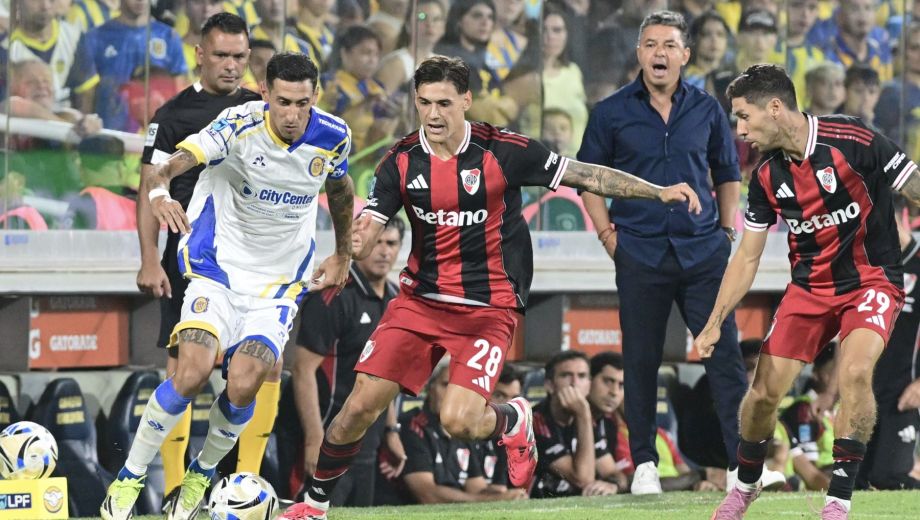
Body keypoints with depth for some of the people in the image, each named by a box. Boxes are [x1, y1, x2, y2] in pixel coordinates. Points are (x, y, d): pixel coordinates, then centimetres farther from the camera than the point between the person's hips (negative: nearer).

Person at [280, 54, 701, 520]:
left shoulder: (502, 151, -12)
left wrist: (660, 192, -13)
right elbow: (365, 233, -5)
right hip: (419, 300, 3)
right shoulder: (402, 161, -3)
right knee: (360, 406, -4)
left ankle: (512, 420, 17)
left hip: (488, 306, -3)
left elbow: (586, 175, -6)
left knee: (458, 421, -19)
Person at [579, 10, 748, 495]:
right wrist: (608, 236, 0)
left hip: (703, 252, 1)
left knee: (725, 355, -4)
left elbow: (727, 174, 18)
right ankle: (644, 464, 13)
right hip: (640, 253, -1)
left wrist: (726, 232, 9)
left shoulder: (706, 110, 7)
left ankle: (743, 463, -3)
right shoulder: (611, 112, 2)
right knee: (641, 360, 4)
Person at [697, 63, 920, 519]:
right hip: (810, 287, 5)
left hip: (871, 279, -5)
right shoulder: (767, 177, -1)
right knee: (764, 391, -3)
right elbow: (747, 258, 7)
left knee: (854, 371, -29)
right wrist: (714, 323, -1)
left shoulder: (851, 140, -19)